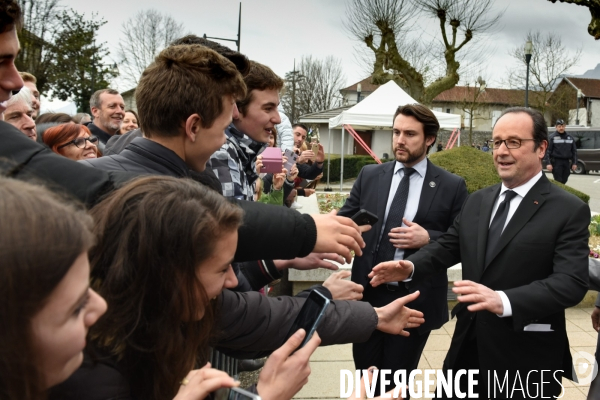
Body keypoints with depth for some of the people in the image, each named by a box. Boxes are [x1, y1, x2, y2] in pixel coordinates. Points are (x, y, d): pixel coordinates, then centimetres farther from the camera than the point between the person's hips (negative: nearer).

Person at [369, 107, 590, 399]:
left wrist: (503, 301, -34)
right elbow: (447, 247, 13)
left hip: (526, 357, -5)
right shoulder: (477, 201, 9)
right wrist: (410, 266, -8)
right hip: (469, 343, 6)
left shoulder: (569, 210, -10)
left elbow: (572, 282, -20)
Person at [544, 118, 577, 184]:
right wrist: (548, 163, -16)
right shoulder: (552, 137, -1)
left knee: (564, 181, 8)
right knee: (558, 182, -8)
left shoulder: (570, 138, 14)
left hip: (566, 162, 5)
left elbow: (574, 151, 16)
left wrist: (574, 163, 9)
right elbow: (547, 151, -7)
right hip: (556, 162, -5)